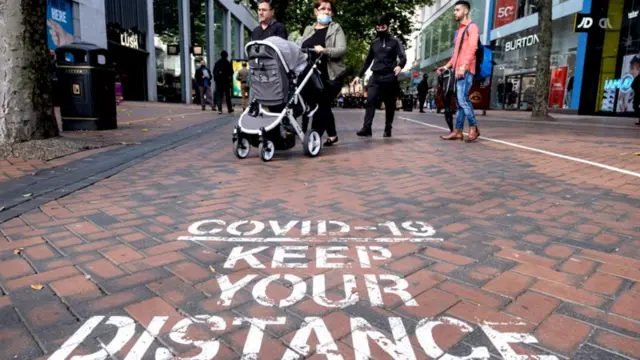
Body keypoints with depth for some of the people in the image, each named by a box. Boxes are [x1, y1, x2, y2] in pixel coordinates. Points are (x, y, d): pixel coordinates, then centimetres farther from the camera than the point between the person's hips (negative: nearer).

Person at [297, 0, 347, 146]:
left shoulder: (336, 28, 4)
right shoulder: (308, 30, 16)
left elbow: (342, 50, -11)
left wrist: (324, 50, -27)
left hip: (331, 75, -4)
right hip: (313, 75, 5)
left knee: (321, 105, -10)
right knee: (324, 106, 12)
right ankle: (332, 135, 27)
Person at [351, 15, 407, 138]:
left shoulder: (394, 41, 5)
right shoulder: (374, 43, 18)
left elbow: (403, 57, -4)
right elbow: (368, 60, 22)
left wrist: (399, 66, -28)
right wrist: (359, 75, 16)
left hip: (390, 77, -3)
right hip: (375, 77, 3)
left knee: (389, 105, 2)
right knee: (370, 101, -14)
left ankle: (388, 129, 9)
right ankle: (366, 128, -20)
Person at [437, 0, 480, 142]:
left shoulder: (472, 27, 1)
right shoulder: (458, 30, 26)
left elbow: (472, 48, -12)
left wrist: (463, 66, -23)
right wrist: (447, 66, 20)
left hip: (466, 70, -8)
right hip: (458, 70, 8)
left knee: (462, 99, -16)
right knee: (460, 101, 5)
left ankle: (473, 128, -7)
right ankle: (458, 131, 4)